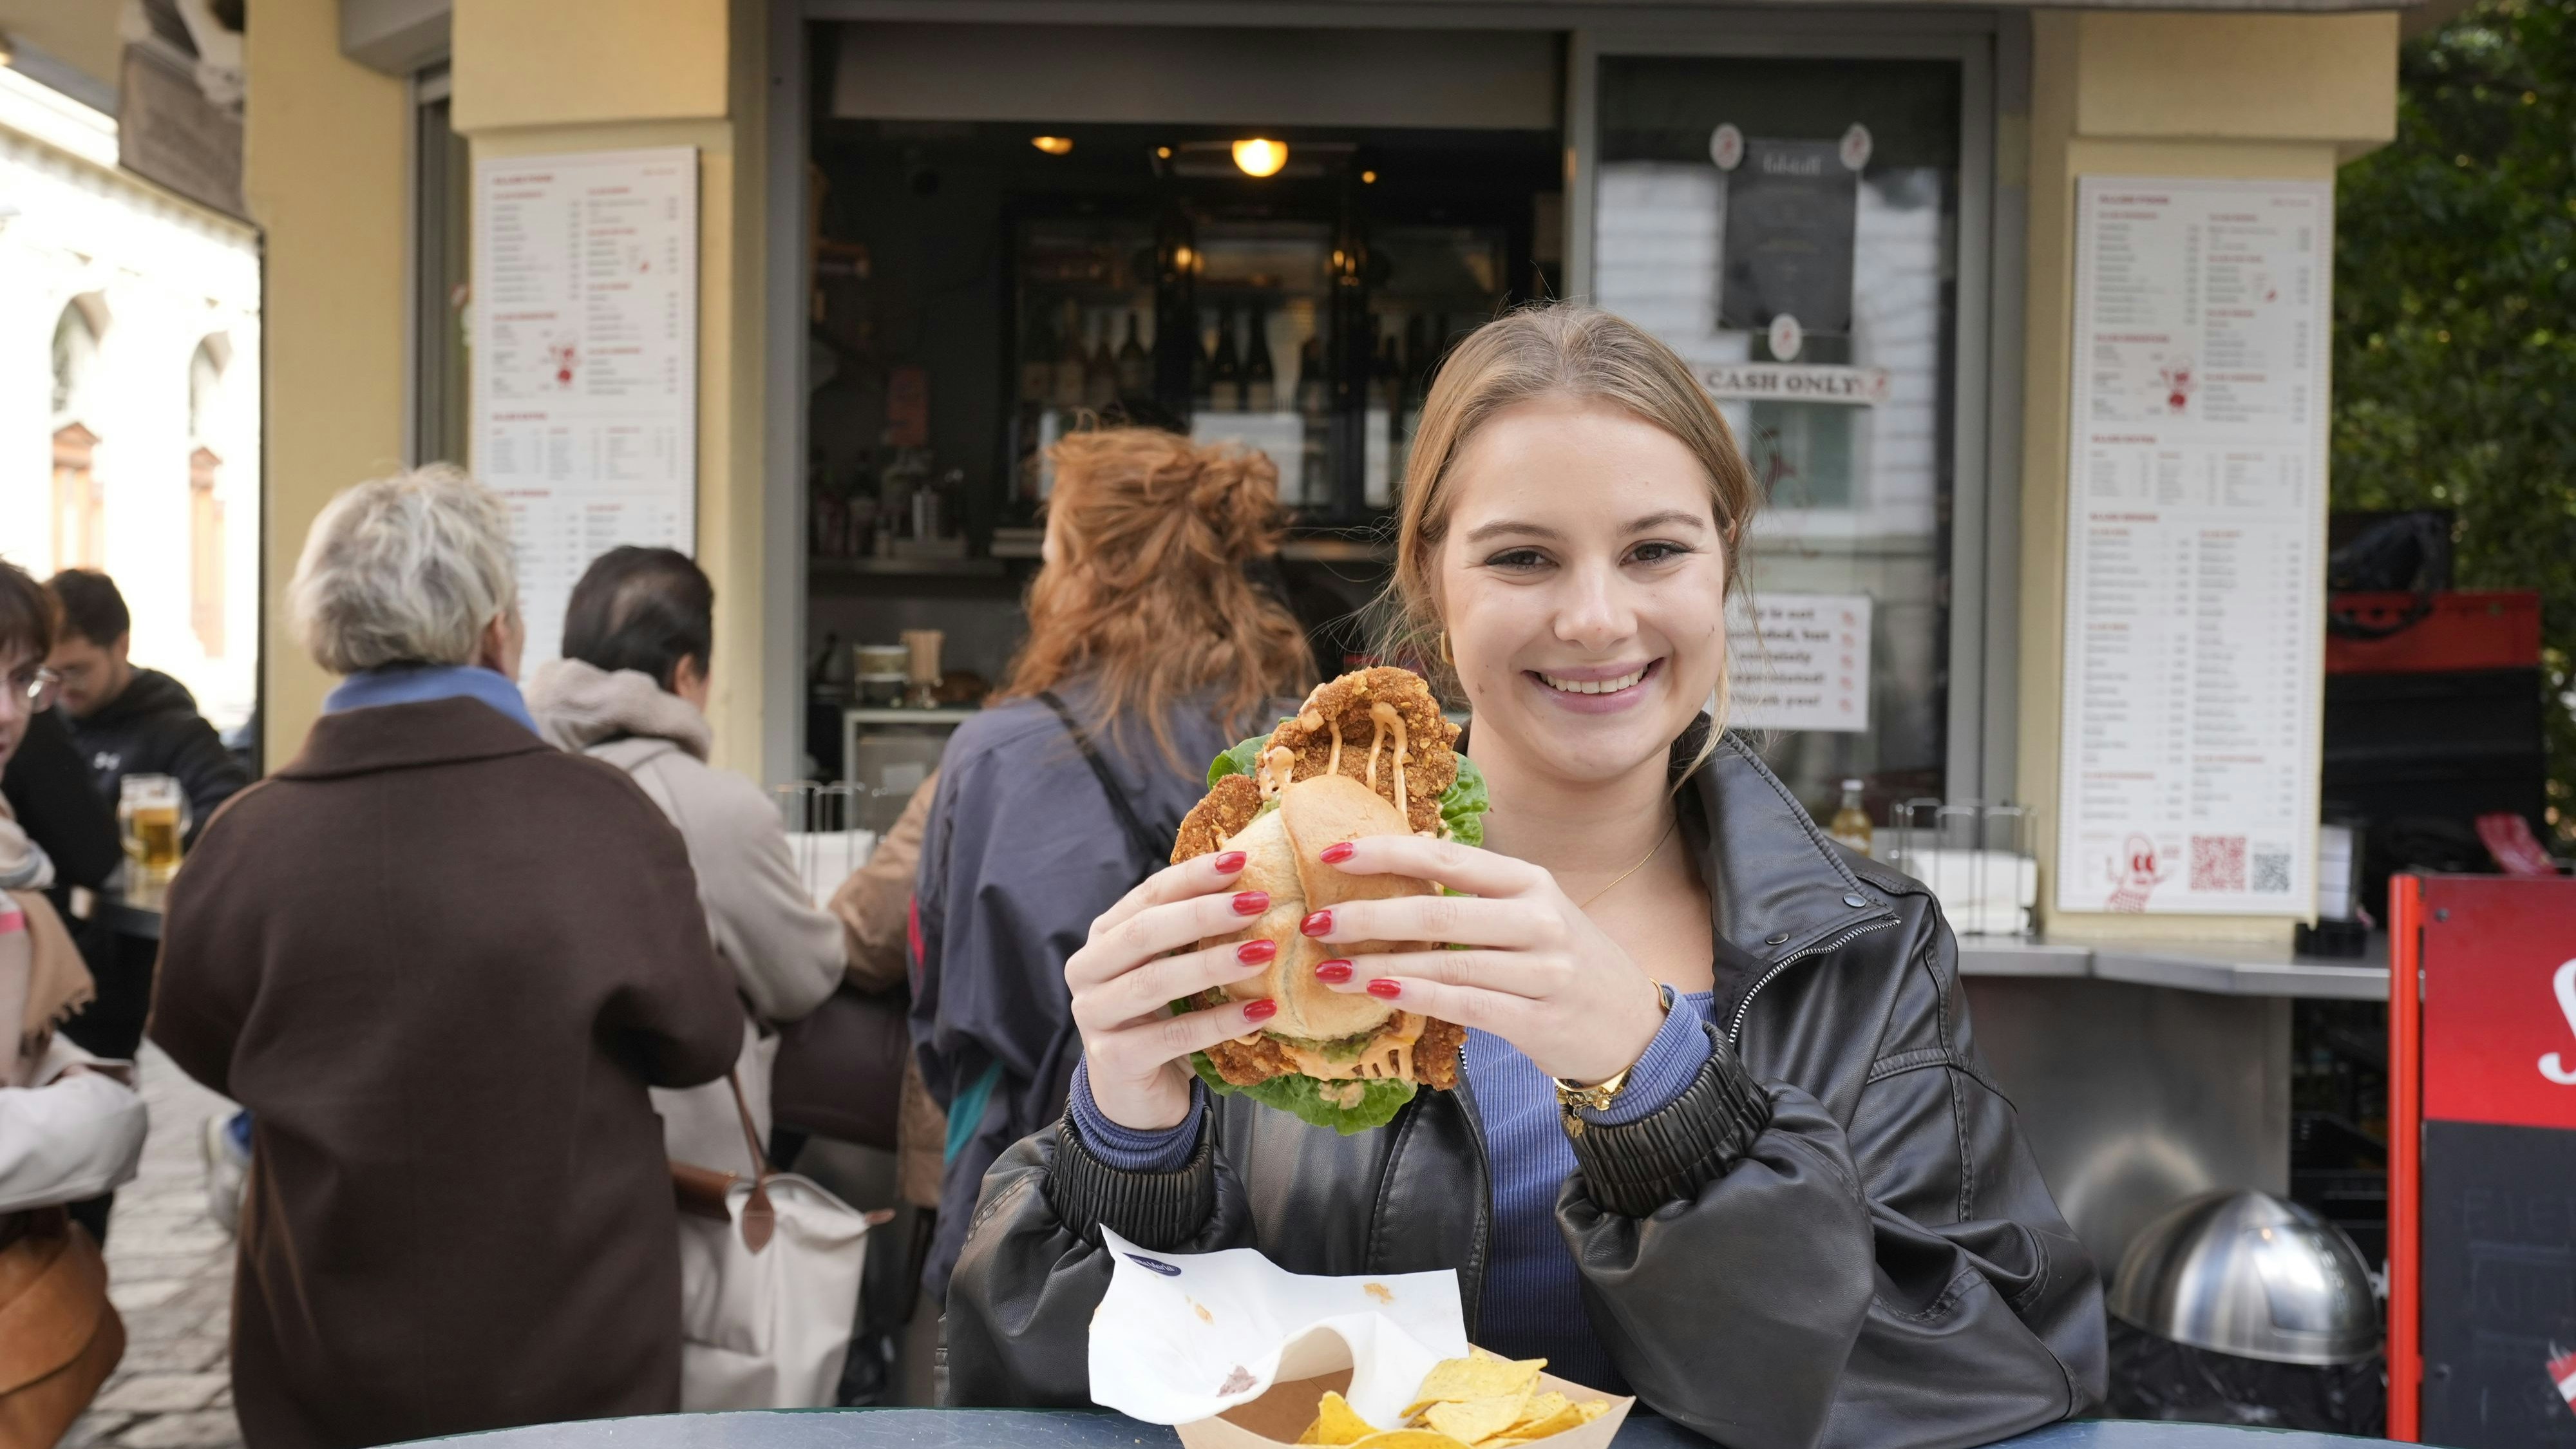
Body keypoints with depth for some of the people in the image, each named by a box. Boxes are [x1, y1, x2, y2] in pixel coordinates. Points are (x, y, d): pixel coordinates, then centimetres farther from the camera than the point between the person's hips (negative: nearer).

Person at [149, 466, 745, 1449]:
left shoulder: (245, 840, -14)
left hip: (327, 1362, 2)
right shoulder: (598, 817, -20)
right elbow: (698, 1043, -5)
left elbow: (197, 1045, 6)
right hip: (577, 1351, -1)